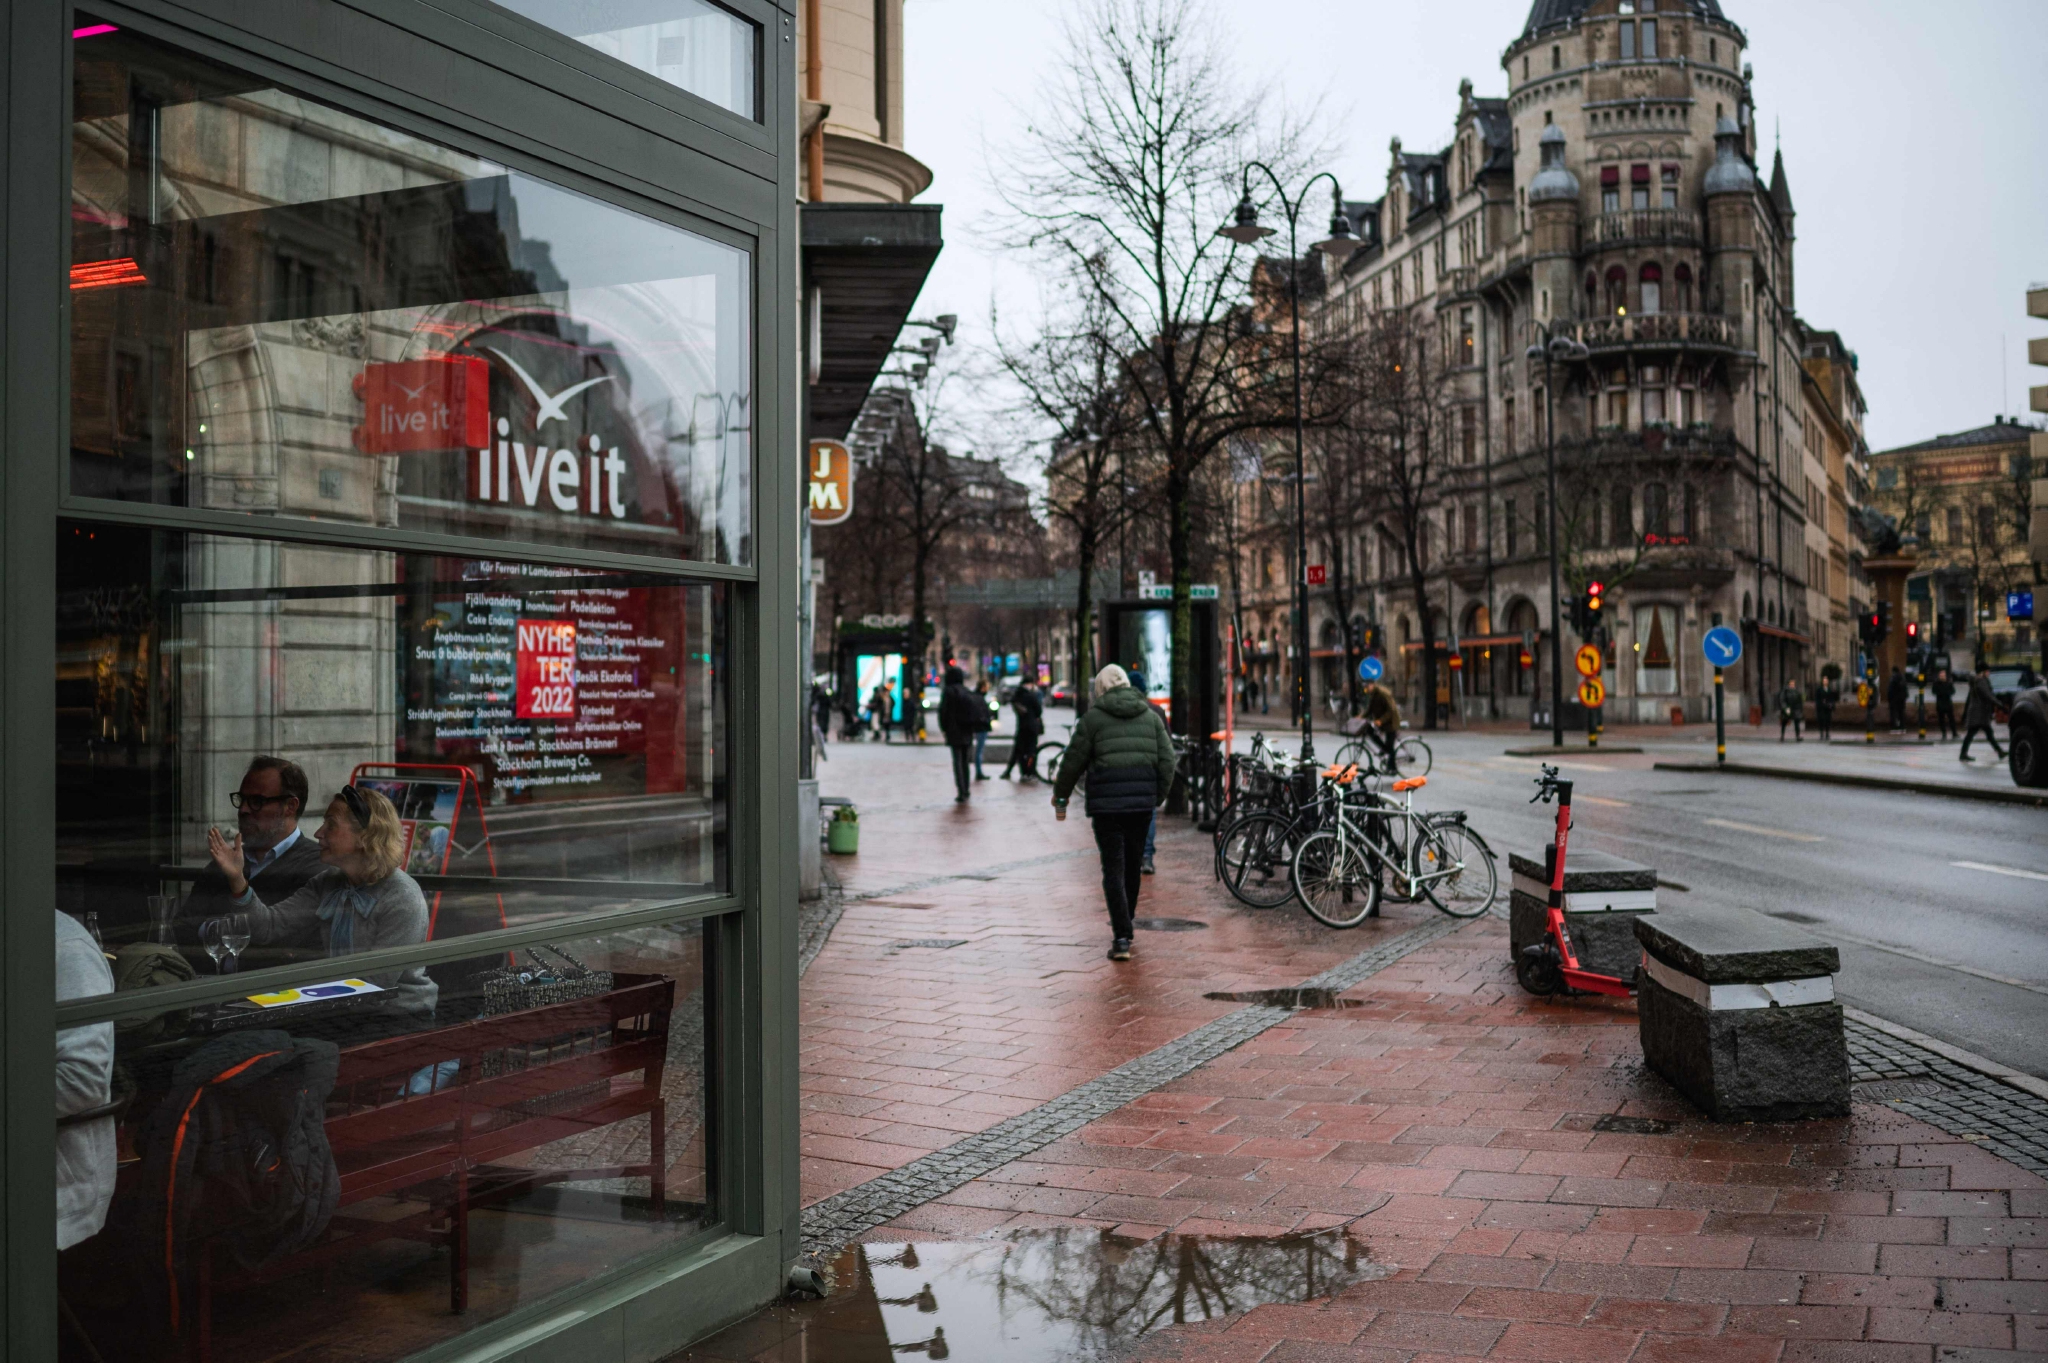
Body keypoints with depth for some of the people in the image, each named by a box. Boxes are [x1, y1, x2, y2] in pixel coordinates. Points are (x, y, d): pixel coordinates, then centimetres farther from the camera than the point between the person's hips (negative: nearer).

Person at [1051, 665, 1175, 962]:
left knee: (1113, 869, -3)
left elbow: (1074, 761, 0)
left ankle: (1122, 938, -12)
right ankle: (1123, 927, 32)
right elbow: (1167, 761, 9)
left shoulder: (1093, 717, -1)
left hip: (1106, 803, -4)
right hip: (1143, 802, 4)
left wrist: (1060, 797, 13)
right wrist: (1158, 797, 19)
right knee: (1133, 865, 17)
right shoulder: (1151, 716, 11)